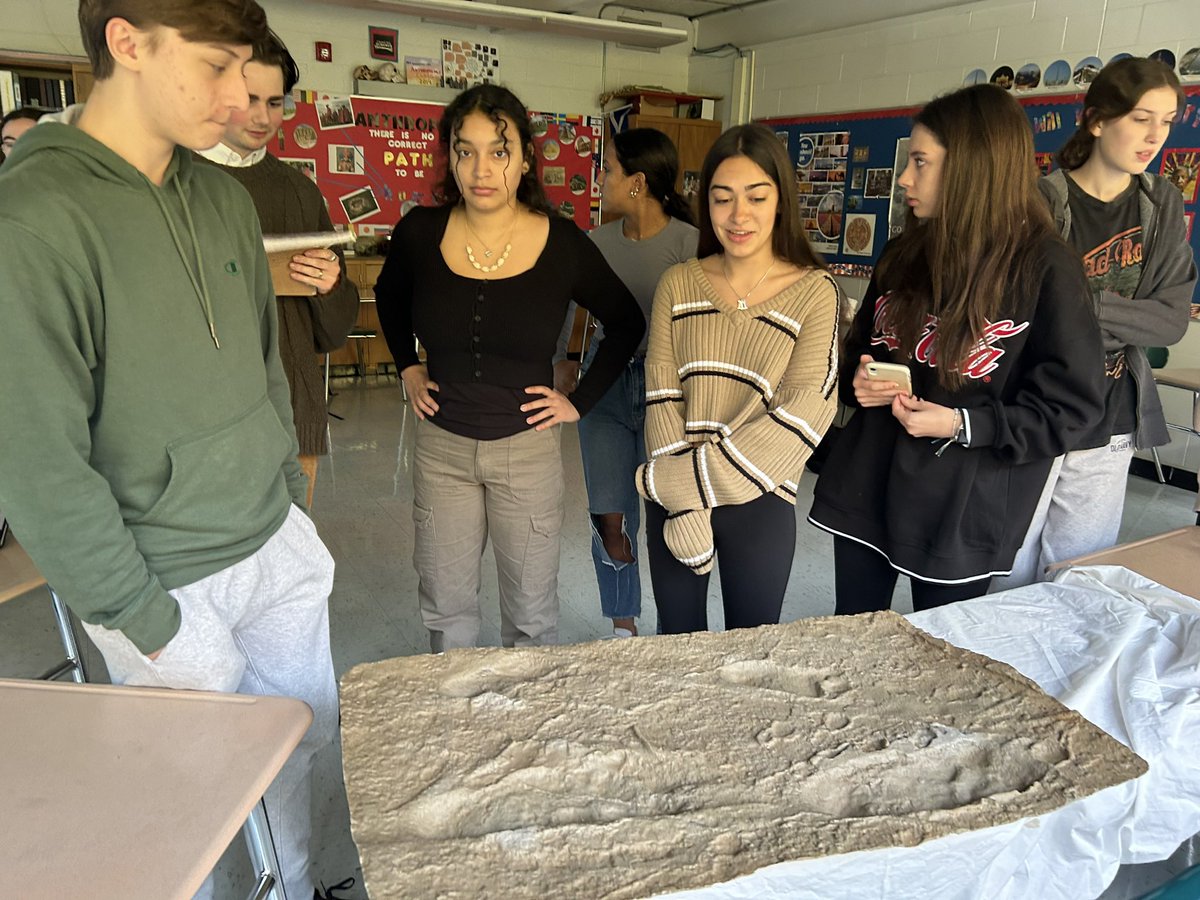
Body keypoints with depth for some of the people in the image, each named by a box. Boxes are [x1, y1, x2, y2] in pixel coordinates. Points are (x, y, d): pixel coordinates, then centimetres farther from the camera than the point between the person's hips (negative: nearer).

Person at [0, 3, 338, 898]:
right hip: (171, 582, -6)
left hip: (279, 548, 7)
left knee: (310, 732, 21)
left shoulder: (224, 197, 3)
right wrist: (151, 622, -14)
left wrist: (292, 499, 12)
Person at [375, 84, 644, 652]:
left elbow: (627, 324, 5)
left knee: (532, 614, 11)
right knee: (445, 608, 15)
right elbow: (389, 297, 19)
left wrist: (581, 402, 0)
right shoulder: (420, 232, -5)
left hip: (527, 449, -1)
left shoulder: (563, 244, -10)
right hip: (441, 445, 2)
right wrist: (407, 367, 9)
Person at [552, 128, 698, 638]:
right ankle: (623, 628, 27)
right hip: (606, 385, 4)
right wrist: (558, 361, 9)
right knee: (610, 518, 6)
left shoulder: (689, 243, -12)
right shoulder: (597, 242, 3)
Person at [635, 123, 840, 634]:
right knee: (677, 646, 19)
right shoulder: (678, 284, 1)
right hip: (673, 502, 2)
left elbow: (802, 416, -15)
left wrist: (688, 477, -20)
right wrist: (683, 505, -15)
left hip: (759, 503, -2)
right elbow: (662, 398, -5)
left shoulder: (815, 293, -7)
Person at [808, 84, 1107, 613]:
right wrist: (858, 380, -5)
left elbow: (1071, 407, -11)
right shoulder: (906, 253, 6)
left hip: (961, 509, -5)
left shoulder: (1046, 269, -11)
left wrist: (962, 425, -21)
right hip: (866, 484, 5)